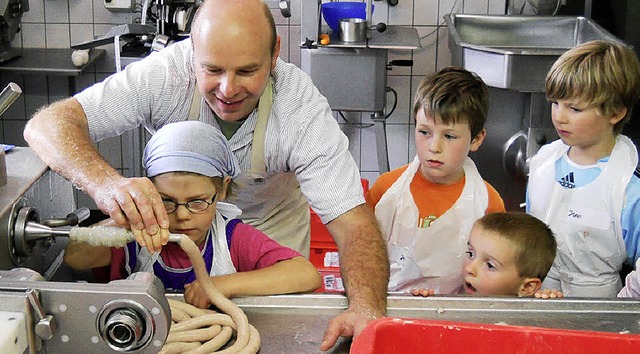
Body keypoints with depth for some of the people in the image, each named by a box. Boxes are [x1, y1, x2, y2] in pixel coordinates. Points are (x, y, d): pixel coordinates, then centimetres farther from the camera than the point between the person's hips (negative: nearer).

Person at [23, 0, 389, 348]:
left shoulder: (304, 109, -34)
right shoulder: (166, 73, -33)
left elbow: (352, 220, -38)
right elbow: (47, 124, -37)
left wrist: (368, 309, -58)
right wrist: (105, 182, -58)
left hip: (270, 225, 0)